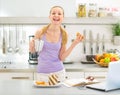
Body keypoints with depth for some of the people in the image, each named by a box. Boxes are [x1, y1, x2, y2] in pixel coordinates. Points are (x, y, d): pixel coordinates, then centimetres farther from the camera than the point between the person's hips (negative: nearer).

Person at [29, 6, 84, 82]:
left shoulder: (63, 34, -3)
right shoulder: (40, 32, -8)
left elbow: (62, 57, -4)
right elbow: (32, 51, 6)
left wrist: (74, 43, -8)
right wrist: (31, 44, -16)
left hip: (59, 72, 1)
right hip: (43, 73, -1)